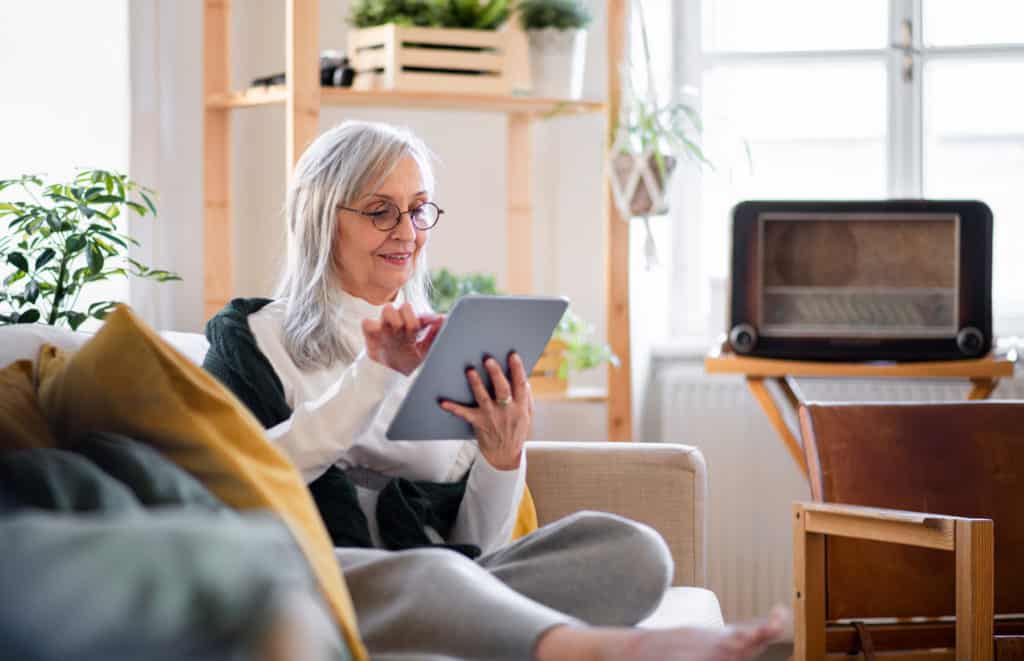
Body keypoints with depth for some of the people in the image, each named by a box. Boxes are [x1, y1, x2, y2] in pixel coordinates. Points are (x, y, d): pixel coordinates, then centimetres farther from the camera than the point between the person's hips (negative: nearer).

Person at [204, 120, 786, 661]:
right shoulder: (253, 337, 16)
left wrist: (503, 456, -2)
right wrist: (374, 376, -8)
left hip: (445, 584, 4)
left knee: (629, 550, -24)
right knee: (427, 578, -40)